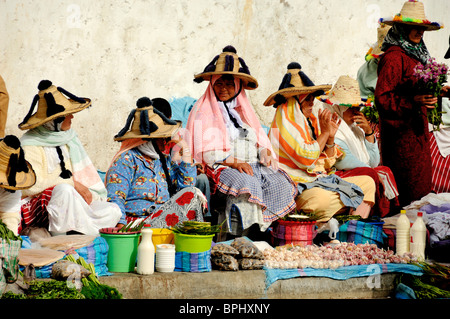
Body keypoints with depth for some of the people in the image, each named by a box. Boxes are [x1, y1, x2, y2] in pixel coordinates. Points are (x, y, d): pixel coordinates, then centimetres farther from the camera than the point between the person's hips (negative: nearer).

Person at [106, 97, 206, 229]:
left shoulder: (165, 159, 18)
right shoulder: (126, 160, -2)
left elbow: (187, 184, 10)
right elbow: (115, 197, -9)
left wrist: (185, 150, 8)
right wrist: (121, 226, -25)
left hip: (163, 220, 7)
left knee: (193, 194, -15)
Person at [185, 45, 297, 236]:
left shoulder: (244, 110, 24)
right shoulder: (204, 111, 6)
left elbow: (260, 140, 20)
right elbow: (205, 151, -4)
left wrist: (265, 153, -5)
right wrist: (234, 162, -16)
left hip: (253, 165, 6)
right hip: (220, 167, -6)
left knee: (280, 184, -21)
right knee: (247, 184, -35)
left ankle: (264, 232, -24)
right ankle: (237, 237, -35)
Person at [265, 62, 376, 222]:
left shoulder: (311, 120, 15)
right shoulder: (285, 122, -8)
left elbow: (326, 164, 16)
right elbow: (305, 159, -20)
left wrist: (330, 138, 0)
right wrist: (324, 133, -10)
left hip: (321, 180, 10)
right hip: (297, 184, -10)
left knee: (367, 182, 7)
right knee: (321, 199, -41)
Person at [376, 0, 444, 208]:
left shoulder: (415, 53, 14)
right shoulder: (394, 57, -14)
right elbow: (382, 98, -18)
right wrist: (414, 101, -28)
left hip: (417, 128, 9)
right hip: (401, 131, -9)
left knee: (421, 183, 10)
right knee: (411, 187, -7)